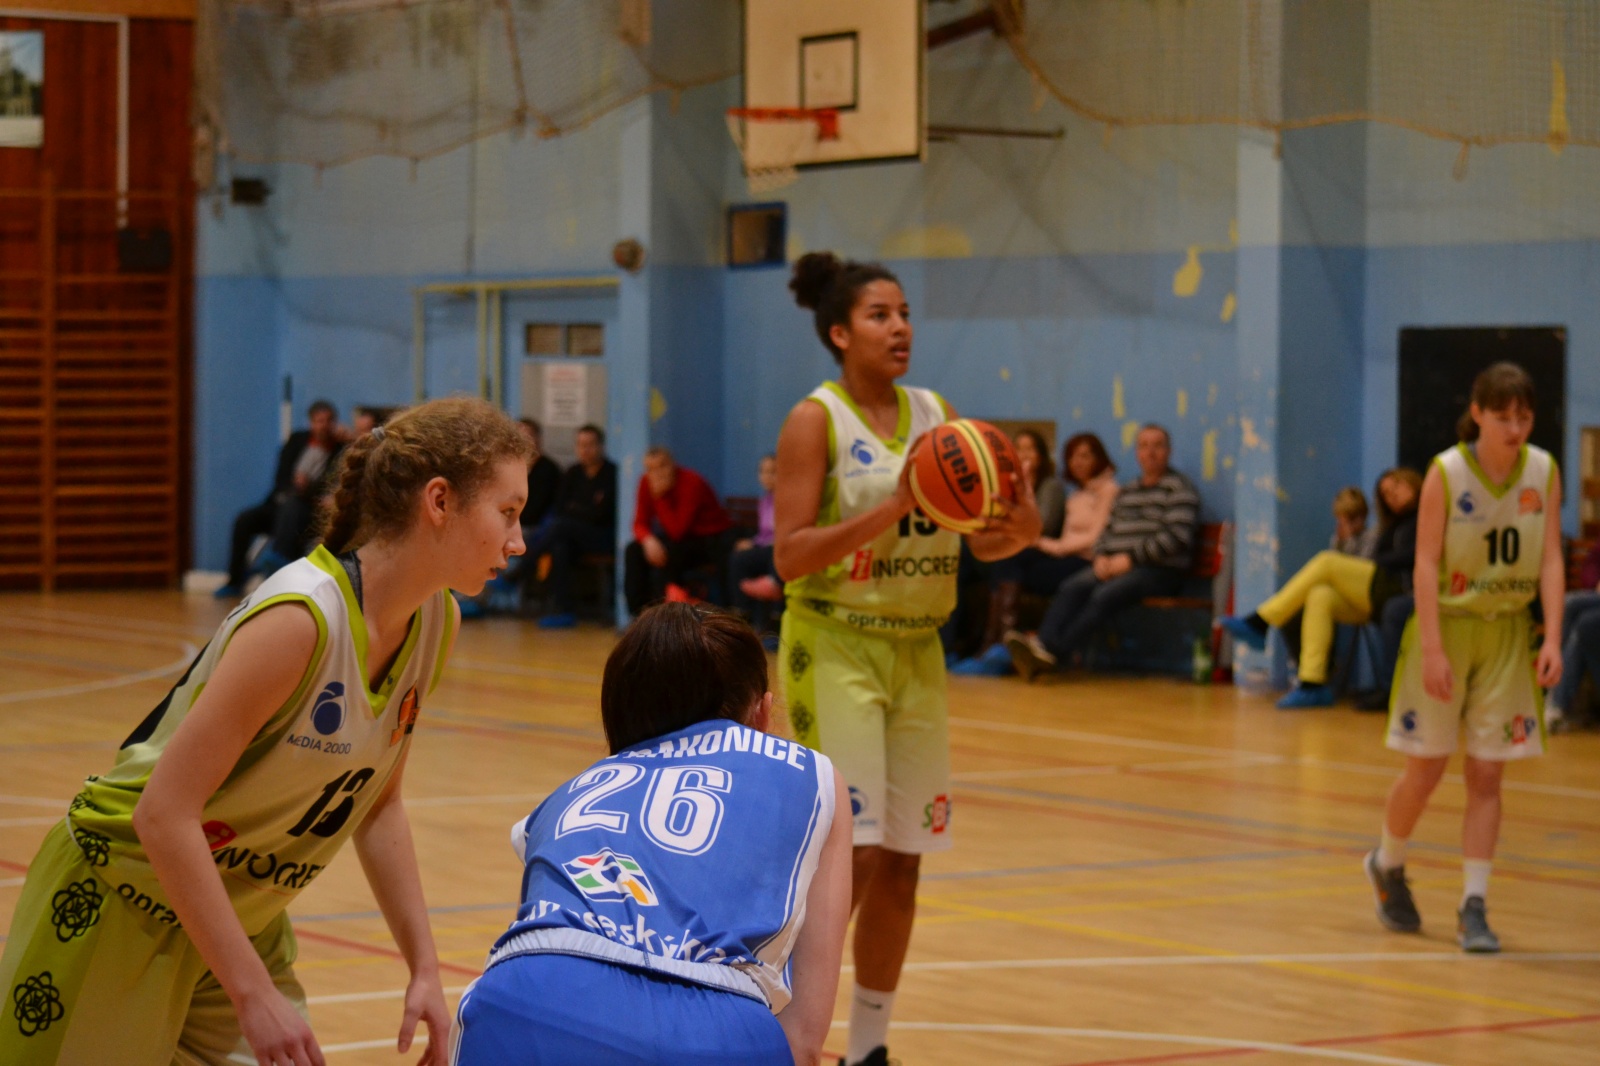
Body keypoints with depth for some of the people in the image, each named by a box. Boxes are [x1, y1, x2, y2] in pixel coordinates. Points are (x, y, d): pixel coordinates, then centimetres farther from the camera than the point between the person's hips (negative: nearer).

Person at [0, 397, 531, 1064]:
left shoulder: (435, 622, -3)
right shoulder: (299, 618, -28)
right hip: (122, 902, -7)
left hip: (240, 916, 7)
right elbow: (163, 814, -29)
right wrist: (254, 996, -30)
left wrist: (423, 968, 3)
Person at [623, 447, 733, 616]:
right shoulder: (646, 483, -5)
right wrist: (648, 540, -28)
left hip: (711, 540, -7)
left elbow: (677, 531, -28)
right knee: (634, 551, -11)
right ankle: (639, 613, -12)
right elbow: (640, 523, -6)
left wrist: (660, 497, -31)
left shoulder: (691, 483, -24)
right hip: (681, 539, 7)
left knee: (667, 554, -32)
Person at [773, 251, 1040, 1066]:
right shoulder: (816, 420, -8)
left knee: (900, 860, 8)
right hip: (836, 646, -6)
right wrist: (890, 509, -25)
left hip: (917, 651, 6)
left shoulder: (936, 415, 8)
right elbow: (789, 556, -16)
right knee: (847, 854, -12)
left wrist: (1019, 529, -15)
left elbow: (980, 541, 8)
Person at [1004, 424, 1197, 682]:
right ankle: (1042, 644, -39)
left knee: (1105, 595, -31)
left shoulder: (1179, 488, -1)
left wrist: (1129, 559, -15)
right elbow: (1107, 532, 20)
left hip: (1162, 571, -7)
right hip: (1116, 565, 7)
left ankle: (1052, 650, -38)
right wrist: (1102, 557, -3)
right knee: (1071, 587, -20)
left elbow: (1177, 537, -13)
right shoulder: (1126, 491, 23)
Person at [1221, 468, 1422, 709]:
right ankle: (1312, 683, -28)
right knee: (1320, 596, -20)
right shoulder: (1397, 524, 32)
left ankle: (1258, 623, -16)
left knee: (1327, 561, -17)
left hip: (1398, 590, -7)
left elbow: (1409, 557, -9)